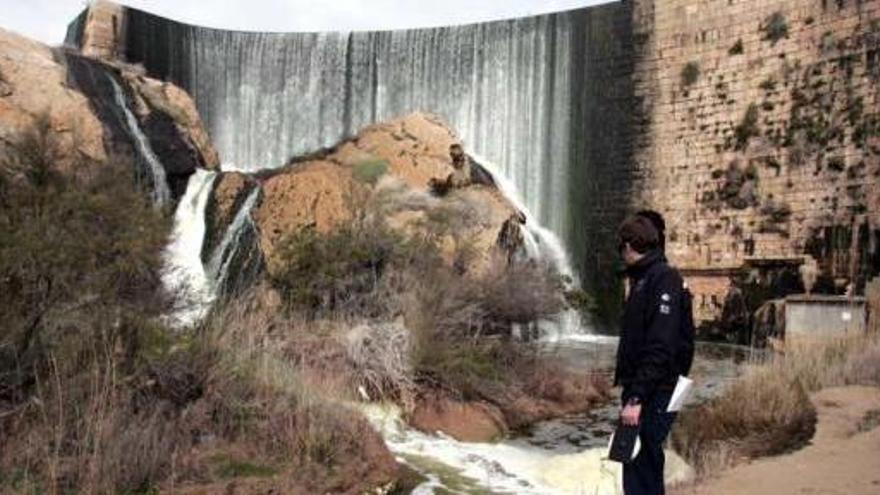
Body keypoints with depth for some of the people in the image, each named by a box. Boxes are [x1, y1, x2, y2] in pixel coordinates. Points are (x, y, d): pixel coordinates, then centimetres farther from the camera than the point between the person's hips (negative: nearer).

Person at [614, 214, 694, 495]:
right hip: (641, 392, 10)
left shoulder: (663, 279, -14)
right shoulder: (644, 279, 15)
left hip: (653, 398, -10)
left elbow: (661, 347, -22)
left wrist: (636, 397, -24)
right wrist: (631, 392, 15)